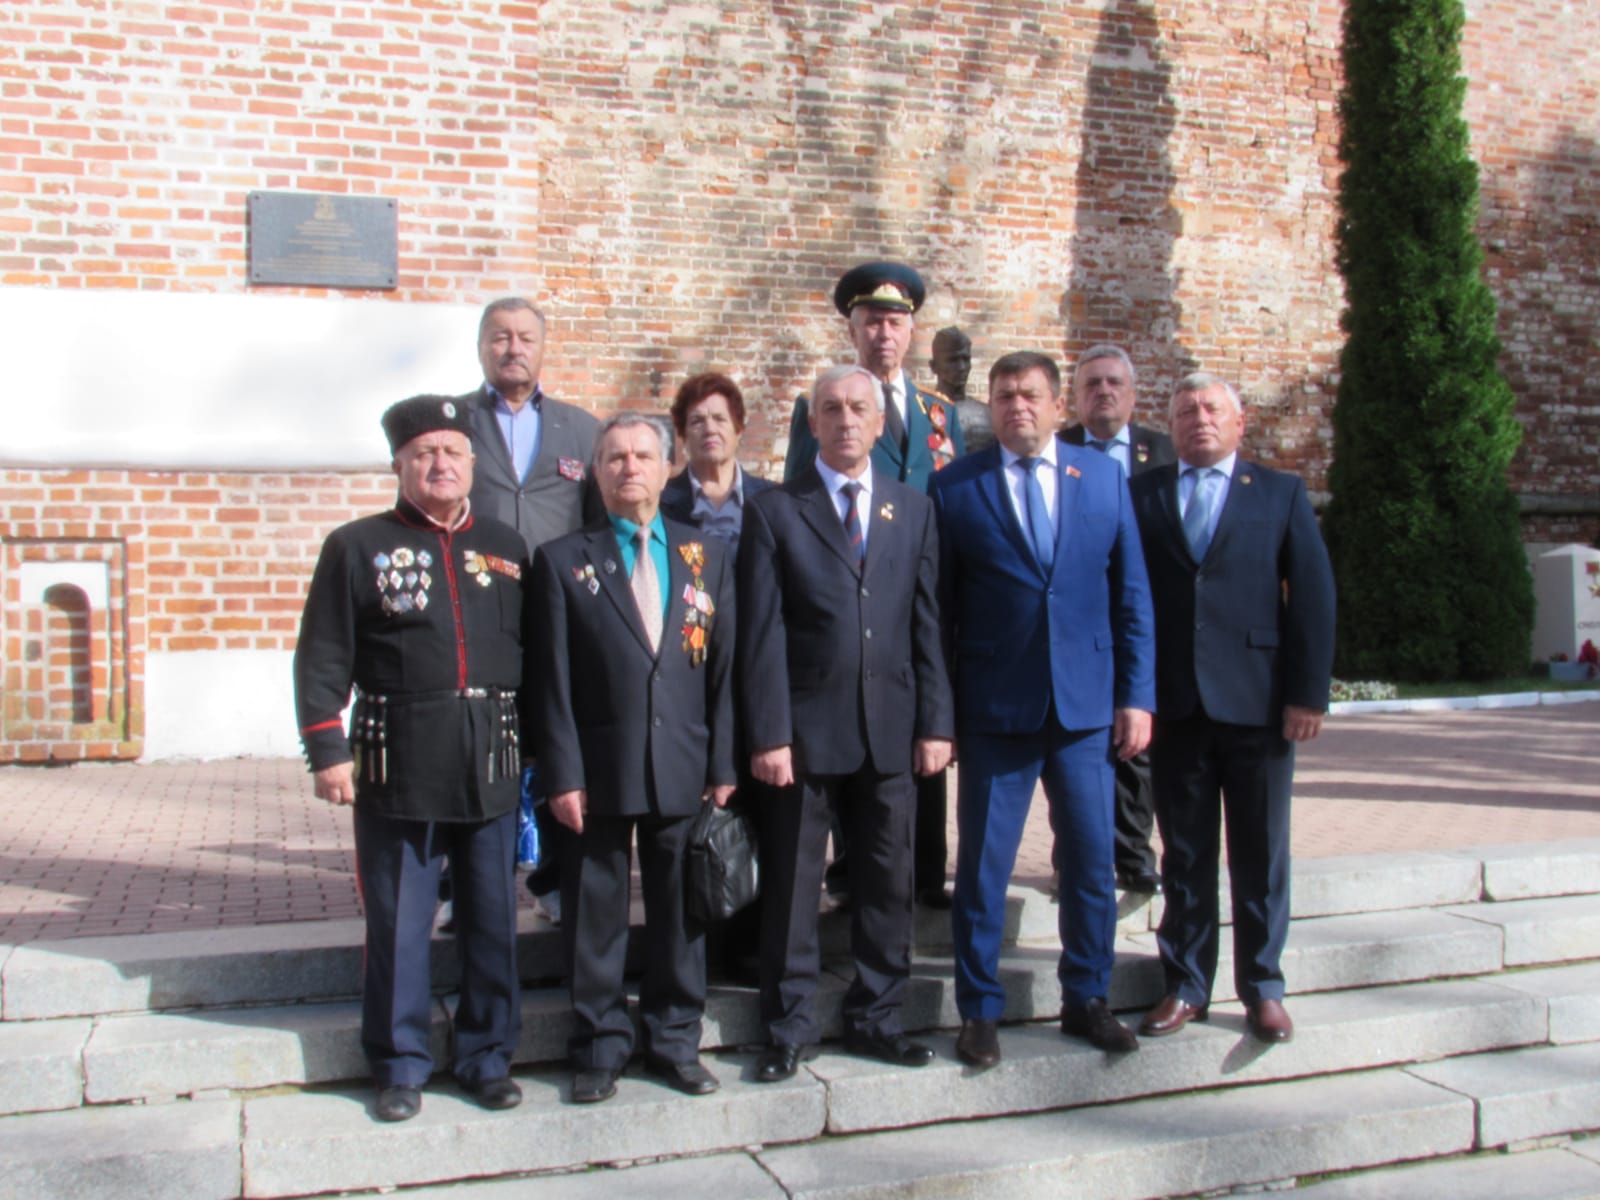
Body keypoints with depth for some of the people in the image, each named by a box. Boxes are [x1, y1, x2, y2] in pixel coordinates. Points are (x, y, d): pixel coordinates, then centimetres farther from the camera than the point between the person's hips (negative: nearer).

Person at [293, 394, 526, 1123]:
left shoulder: (506, 547, 12)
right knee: (398, 926, 5)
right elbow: (322, 659, 0)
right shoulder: (357, 547, 4)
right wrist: (327, 752, -8)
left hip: (491, 768, 3)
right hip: (397, 768, -2)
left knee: (493, 922, 9)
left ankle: (488, 1057, 24)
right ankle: (401, 1065, 20)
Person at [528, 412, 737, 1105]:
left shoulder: (707, 556, 9)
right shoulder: (563, 560, 3)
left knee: (680, 912, 10)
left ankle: (676, 1041, 25)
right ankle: (601, 1048, 21)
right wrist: (562, 774, -8)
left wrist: (723, 765, 0)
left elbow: (725, 666, 6)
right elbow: (553, 678, -1)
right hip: (600, 771, -1)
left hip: (685, 769, 2)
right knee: (596, 916, 6)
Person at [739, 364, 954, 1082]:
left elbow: (927, 624, 8)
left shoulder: (914, 511, 11)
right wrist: (768, 734, -10)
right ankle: (788, 1029, 18)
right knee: (791, 886, 5)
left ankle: (876, 1018, 25)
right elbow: (762, 634, -4)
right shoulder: (774, 512, 1)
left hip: (890, 729, 3)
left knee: (888, 884, 10)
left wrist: (935, 722, 2)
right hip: (804, 728, -3)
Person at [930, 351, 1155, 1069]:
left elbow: (1131, 595, 7)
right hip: (994, 709, -2)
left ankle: (1086, 999, 28)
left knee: (1092, 861, 9)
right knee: (983, 867, 4)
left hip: (1086, 706, 2)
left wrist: (1137, 695, 2)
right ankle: (979, 1010, 20)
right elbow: (936, 607, 1)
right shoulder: (954, 487, 1)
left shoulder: (1104, 477, 8)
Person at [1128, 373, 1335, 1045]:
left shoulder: (1281, 495, 8)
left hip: (1258, 703, 0)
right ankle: (1186, 986, 20)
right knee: (1184, 855, 9)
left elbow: (1313, 596, 2)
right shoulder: (1140, 495, 8)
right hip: (1175, 704, 1)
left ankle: (1262, 988, 21)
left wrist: (1308, 693, -6)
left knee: (1261, 855, 7)